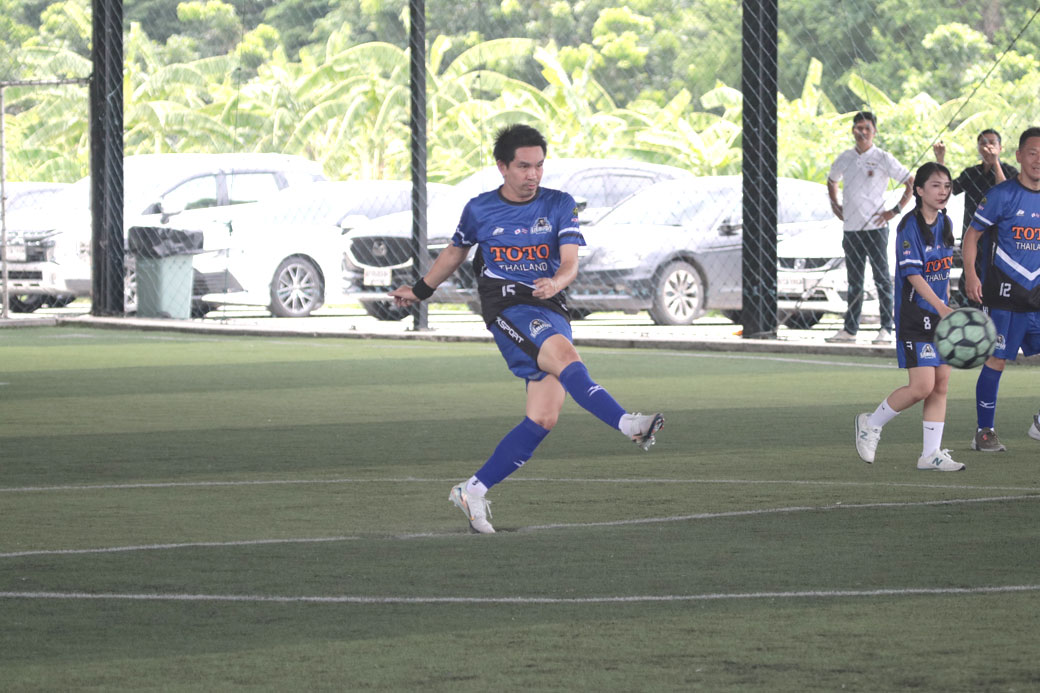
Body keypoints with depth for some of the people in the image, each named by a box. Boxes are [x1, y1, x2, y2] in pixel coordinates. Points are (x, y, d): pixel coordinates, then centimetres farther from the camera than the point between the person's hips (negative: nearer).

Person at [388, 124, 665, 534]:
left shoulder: (560, 205, 7)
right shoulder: (479, 210, 7)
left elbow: (570, 263, -4)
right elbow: (456, 252, 26)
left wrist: (556, 282, -28)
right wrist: (420, 291, 37)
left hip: (551, 311, 3)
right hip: (507, 306, -3)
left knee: (543, 419, -7)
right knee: (565, 355, -33)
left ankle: (474, 491, 4)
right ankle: (627, 424, -50)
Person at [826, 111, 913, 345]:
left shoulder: (883, 158, -4)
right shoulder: (845, 158, 11)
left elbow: (911, 183, -4)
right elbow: (832, 181, 31)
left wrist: (895, 210, -8)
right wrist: (835, 205, 16)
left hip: (875, 227, -5)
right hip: (851, 228, 5)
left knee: (882, 278, -4)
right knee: (854, 281, 10)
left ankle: (886, 329, -2)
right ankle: (850, 329, 14)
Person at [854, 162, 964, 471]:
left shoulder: (945, 224, 10)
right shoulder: (910, 226, -13)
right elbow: (913, 274, -20)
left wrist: (948, 308, 18)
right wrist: (940, 306, -30)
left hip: (941, 316, 7)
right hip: (914, 316, -7)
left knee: (941, 385, 3)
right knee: (922, 386, -13)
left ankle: (931, 453, 8)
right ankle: (871, 423, 8)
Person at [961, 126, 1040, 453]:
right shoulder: (1002, 195, -7)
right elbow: (971, 235, -2)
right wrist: (970, 275, -15)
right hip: (1004, 295, -4)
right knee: (996, 361, -1)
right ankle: (984, 433, 8)